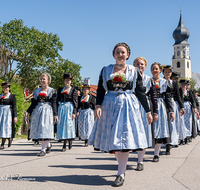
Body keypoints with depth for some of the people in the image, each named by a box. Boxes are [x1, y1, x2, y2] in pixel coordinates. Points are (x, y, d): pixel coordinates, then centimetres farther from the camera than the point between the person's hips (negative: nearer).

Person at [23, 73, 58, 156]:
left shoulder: (52, 91, 4)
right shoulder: (37, 91, 16)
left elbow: (54, 104, -2)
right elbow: (34, 103, 14)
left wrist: (55, 115, -8)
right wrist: (28, 112, 3)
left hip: (48, 110, -5)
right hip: (38, 111, 5)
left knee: (45, 128, -11)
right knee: (38, 128, 4)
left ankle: (43, 149, -8)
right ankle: (48, 145, 25)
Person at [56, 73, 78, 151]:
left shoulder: (73, 90, 4)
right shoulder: (60, 89, 17)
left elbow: (75, 102, -2)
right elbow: (57, 100, 15)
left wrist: (74, 112, -11)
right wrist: (56, 111, 6)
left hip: (69, 108, -4)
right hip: (61, 108, 4)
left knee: (68, 124, -5)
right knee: (61, 125, 1)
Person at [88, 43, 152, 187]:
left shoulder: (134, 71, 7)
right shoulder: (105, 70, 9)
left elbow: (141, 92, 7)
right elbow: (100, 90, 5)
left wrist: (148, 111, 6)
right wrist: (98, 106, -11)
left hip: (128, 107, -2)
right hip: (109, 106, 2)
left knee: (123, 138, -8)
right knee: (112, 139, 6)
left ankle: (121, 174, -1)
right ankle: (122, 165, 27)